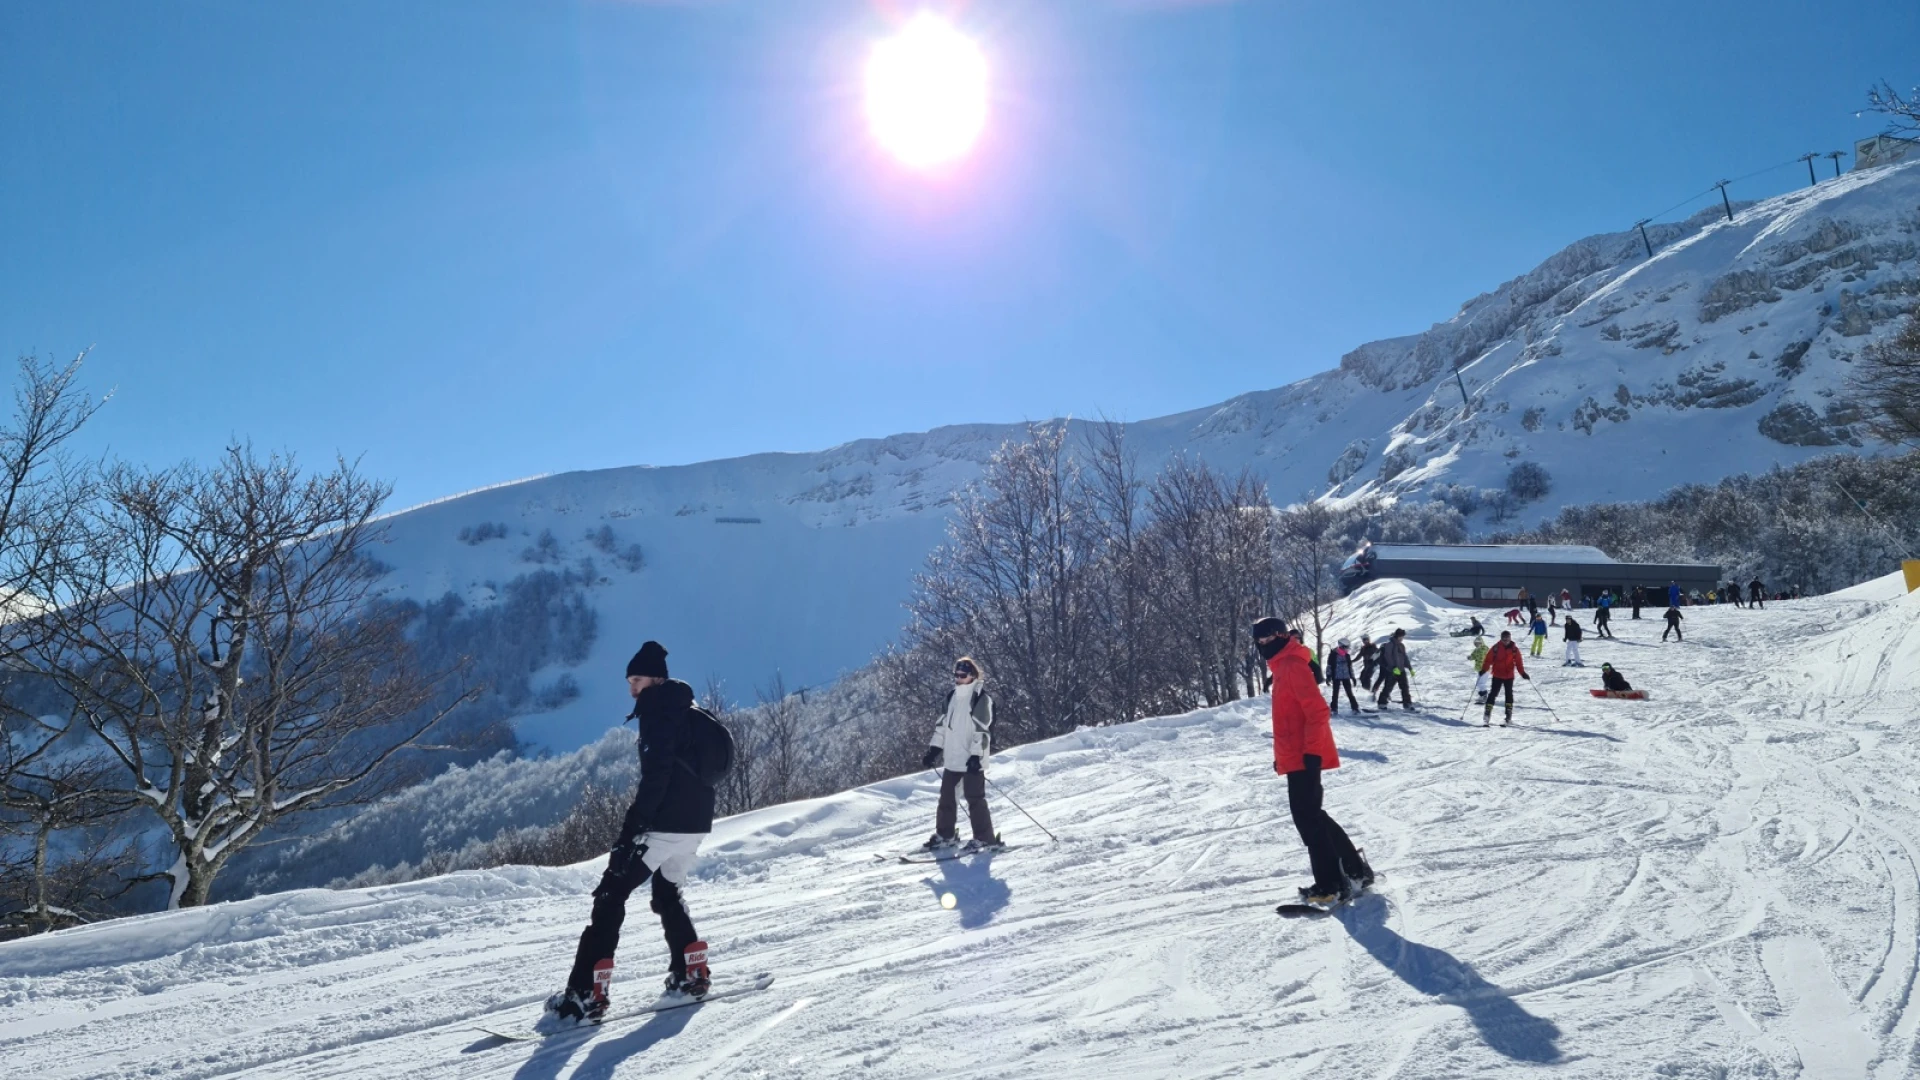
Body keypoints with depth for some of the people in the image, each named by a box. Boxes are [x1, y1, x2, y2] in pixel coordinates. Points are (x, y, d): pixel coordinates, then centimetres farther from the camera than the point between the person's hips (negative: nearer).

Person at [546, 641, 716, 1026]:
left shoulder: (660, 710, -8)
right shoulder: (687, 712, 20)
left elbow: (656, 773, -18)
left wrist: (634, 823, -19)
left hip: (665, 821, -9)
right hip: (695, 821, 9)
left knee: (611, 895, -6)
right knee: (668, 892, 26)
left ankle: (585, 995, -11)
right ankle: (691, 975, 25)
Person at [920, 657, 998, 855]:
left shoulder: (981, 698, -10)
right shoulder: (953, 696, 13)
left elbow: (982, 729, -16)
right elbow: (942, 723, 17)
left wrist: (976, 754, -23)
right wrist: (934, 749, 13)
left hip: (971, 759, -8)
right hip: (952, 758, 8)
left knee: (974, 798, -5)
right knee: (946, 796, 13)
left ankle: (984, 838, 2)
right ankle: (945, 835, 26)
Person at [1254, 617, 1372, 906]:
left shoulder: (1292, 666, -14)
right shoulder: (1283, 667, 17)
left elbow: (1316, 711, -21)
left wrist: (1312, 751, -24)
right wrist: (1282, 754, 24)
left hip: (1303, 758, -10)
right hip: (1297, 757, 10)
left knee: (1308, 818, -7)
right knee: (1311, 815, 16)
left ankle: (1332, 885, -2)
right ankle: (1355, 870, 24)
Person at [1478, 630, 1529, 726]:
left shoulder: (1514, 649, -2)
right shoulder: (1496, 647, -7)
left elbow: (1518, 662, 1)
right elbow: (1488, 659, -7)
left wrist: (1523, 673, -8)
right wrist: (1483, 670, -15)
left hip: (1509, 676, 2)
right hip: (1497, 675, -2)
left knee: (1509, 694, 5)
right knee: (1493, 694, -4)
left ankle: (1508, 717, 12)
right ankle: (1486, 717, -3)